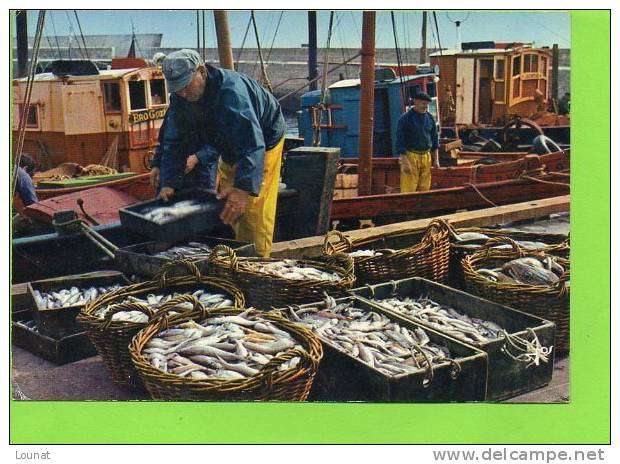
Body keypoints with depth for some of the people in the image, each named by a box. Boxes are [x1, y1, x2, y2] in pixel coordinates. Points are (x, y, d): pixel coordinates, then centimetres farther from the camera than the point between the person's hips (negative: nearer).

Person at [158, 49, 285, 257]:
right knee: (225, 211, 11)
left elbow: (253, 145, -46)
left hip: (263, 144, -8)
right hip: (230, 151, 8)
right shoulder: (179, 100, -14)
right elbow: (173, 143, -7)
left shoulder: (231, 91, -38)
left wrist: (243, 188, -55)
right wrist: (168, 183, -18)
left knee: (253, 213, -15)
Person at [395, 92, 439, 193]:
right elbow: (400, 142, -9)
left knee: (424, 189, 6)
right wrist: (404, 162, -15)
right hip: (410, 156, -5)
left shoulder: (430, 119, 10)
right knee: (409, 189, -8)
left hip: (426, 156, 5)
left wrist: (436, 159, 14)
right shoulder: (405, 118, -7)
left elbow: (435, 139, 18)